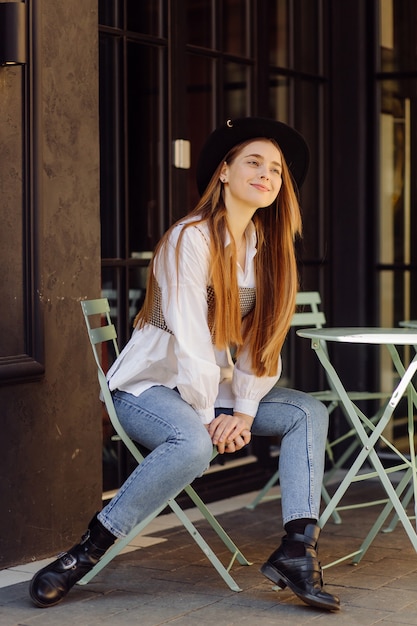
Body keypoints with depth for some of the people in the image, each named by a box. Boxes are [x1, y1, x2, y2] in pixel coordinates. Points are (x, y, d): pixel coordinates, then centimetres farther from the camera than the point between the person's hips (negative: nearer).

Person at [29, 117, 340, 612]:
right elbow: (190, 338, -20)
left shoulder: (268, 247, 6)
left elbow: (263, 339, 4)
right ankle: (86, 552, -25)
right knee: (193, 444, -37)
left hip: (217, 387, 8)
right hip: (150, 385, -7)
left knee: (309, 411, -10)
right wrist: (207, 417, -17)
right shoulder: (191, 239, -16)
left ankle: (297, 549, -18)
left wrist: (245, 411, -8)